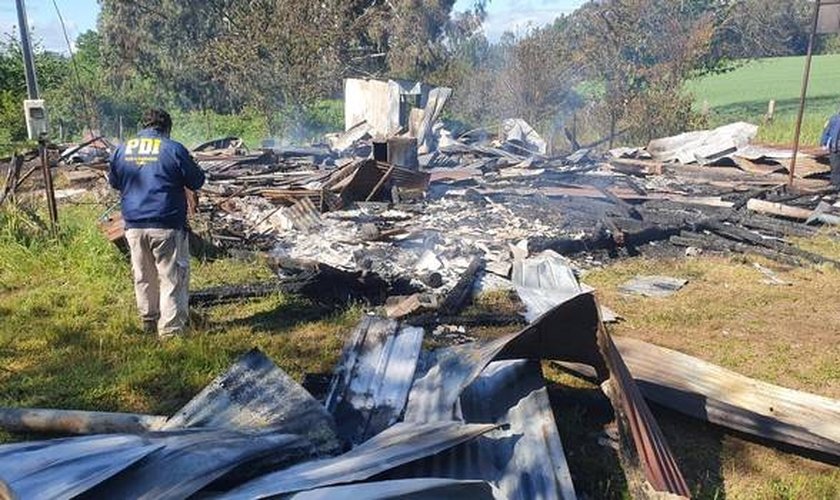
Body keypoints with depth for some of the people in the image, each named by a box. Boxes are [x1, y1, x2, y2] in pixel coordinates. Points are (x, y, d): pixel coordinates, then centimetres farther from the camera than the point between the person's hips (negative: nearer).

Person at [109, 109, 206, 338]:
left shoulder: (122, 150, 6)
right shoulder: (173, 149, -9)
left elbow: (114, 182, 19)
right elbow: (197, 182, -2)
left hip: (134, 226, 5)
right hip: (166, 226, -5)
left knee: (143, 276, 18)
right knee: (172, 277, 3)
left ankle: (149, 321, 32)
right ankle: (171, 329, 5)